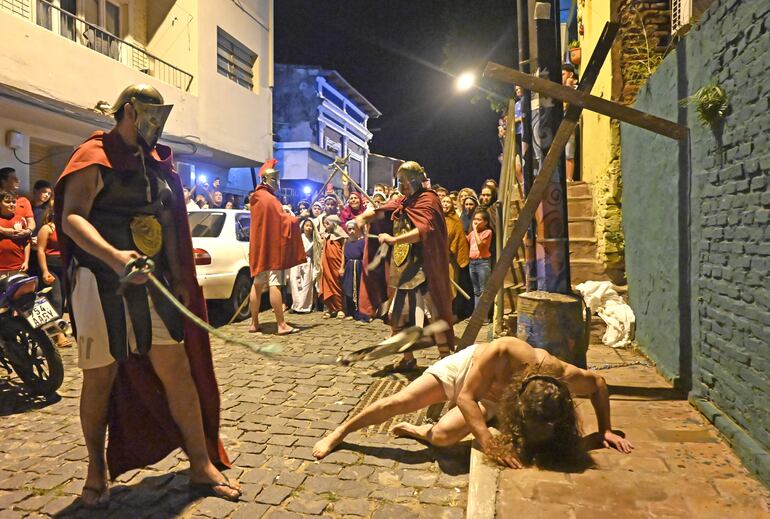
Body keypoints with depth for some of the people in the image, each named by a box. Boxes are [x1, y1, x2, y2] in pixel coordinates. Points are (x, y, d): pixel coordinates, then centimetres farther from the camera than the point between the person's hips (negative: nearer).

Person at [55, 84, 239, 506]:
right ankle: (96, 470, 29)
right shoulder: (95, 156, -6)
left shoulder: (157, 162, 15)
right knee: (100, 378, 6)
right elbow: (72, 218, -19)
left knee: (178, 370, 4)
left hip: (151, 283, 6)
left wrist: (179, 279, 15)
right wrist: (113, 256, -37)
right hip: (101, 283, -5)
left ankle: (202, 467, 14)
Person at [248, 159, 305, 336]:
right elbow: (284, 222, -15)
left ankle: (254, 324, 14)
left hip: (259, 247, 9)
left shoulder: (256, 198, 13)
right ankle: (282, 325, -8)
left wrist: (285, 215, 21)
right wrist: (294, 218, 3)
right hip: (272, 247, -9)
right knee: (274, 285, -10)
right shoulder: (270, 199, -14)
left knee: (257, 285, 10)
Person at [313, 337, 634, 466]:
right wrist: (489, 442, -47)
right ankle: (339, 433, 16)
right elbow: (466, 396, -37)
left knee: (444, 436, -20)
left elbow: (598, 384, -10)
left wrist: (606, 429, -13)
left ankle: (417, 431, 16)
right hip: (465, 366, -2)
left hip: (492, 397, 2)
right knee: (399, 402, -6)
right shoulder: (502, 353, -44)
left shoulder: (564, 377, -34)